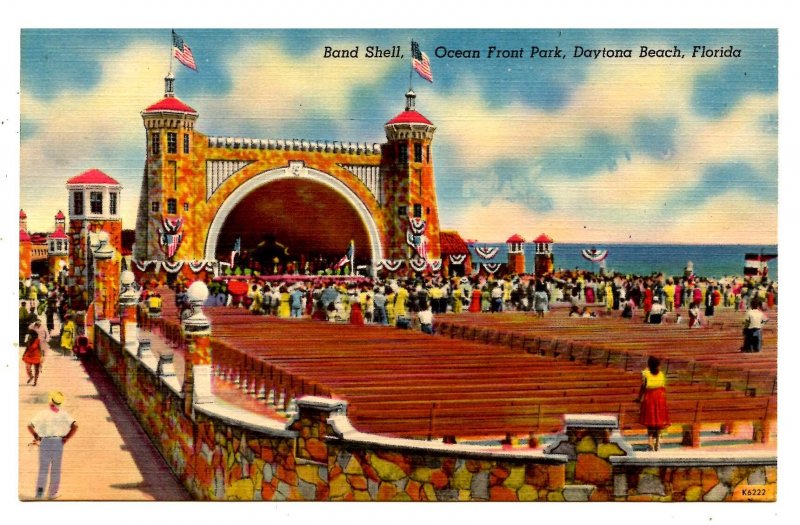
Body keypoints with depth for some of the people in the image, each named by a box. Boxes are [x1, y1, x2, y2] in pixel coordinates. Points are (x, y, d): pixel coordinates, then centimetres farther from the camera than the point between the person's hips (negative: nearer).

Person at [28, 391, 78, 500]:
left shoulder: (42, 413, -3)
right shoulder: (64, 414, 0)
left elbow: (30, 426, -9)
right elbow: (75, 426, -10)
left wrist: (36, 436, 7)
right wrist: (67, 438, -1)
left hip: (44, 442, -1)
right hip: (58, 442, 1)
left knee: (43, 468, 8)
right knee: (55, 469, 12)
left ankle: (40, 488, -11)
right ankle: (52, 493, 16)